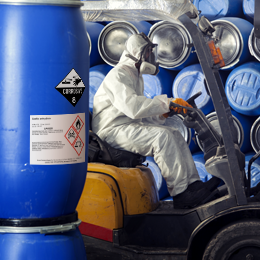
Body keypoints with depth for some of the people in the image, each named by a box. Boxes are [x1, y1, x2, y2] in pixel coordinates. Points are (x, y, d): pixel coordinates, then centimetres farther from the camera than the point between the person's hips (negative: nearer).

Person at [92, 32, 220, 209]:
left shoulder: (136, 76, 22)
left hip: (130, 126, 10)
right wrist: (167, 103, -26)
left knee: (175, 135, -3)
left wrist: (162, 113, 8)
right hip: (112, 130, -10)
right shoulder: (118, 76, -13)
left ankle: (193, 183, -8)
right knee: (162, 136, -28)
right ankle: (180, 194, -28)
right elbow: (133, 107, -29)